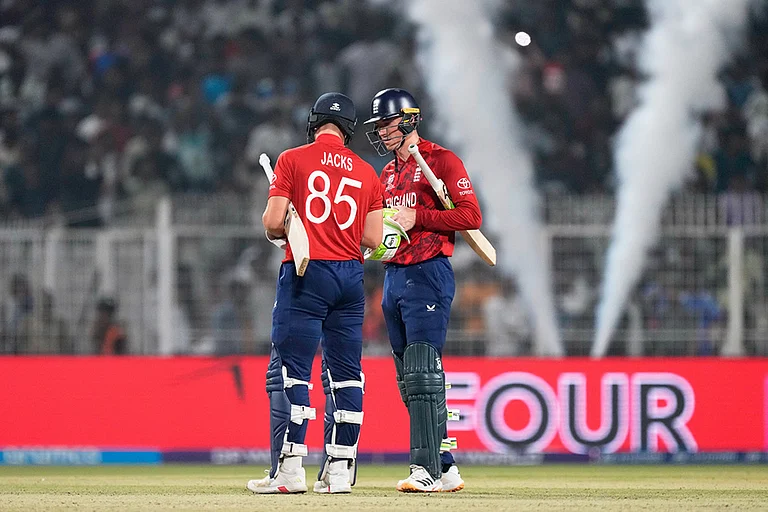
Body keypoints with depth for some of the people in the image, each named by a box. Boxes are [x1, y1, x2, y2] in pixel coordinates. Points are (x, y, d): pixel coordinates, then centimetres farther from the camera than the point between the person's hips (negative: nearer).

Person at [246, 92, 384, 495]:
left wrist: (278, 234, 14)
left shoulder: (293, 160, -1)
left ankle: (288, 469, -11)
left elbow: (273, 222, -8)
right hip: (351, 274, 4)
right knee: (344, 374, 8)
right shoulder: (367, 172, 10)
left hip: (306, 273, -4)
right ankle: (339, 470, 6)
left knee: (289, 371, -4)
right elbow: (373, 239, 5)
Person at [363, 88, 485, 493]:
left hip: (427, 276, -9)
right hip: (393, 276, 9)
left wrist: (416, 218, -16)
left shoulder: (441, 160, -4)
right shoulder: (388, 174, 21)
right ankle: (444, 467, 11)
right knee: (408, 380, 7)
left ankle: (427, 468, -18)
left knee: (423, 374, -15)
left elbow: (471, 215, -12)